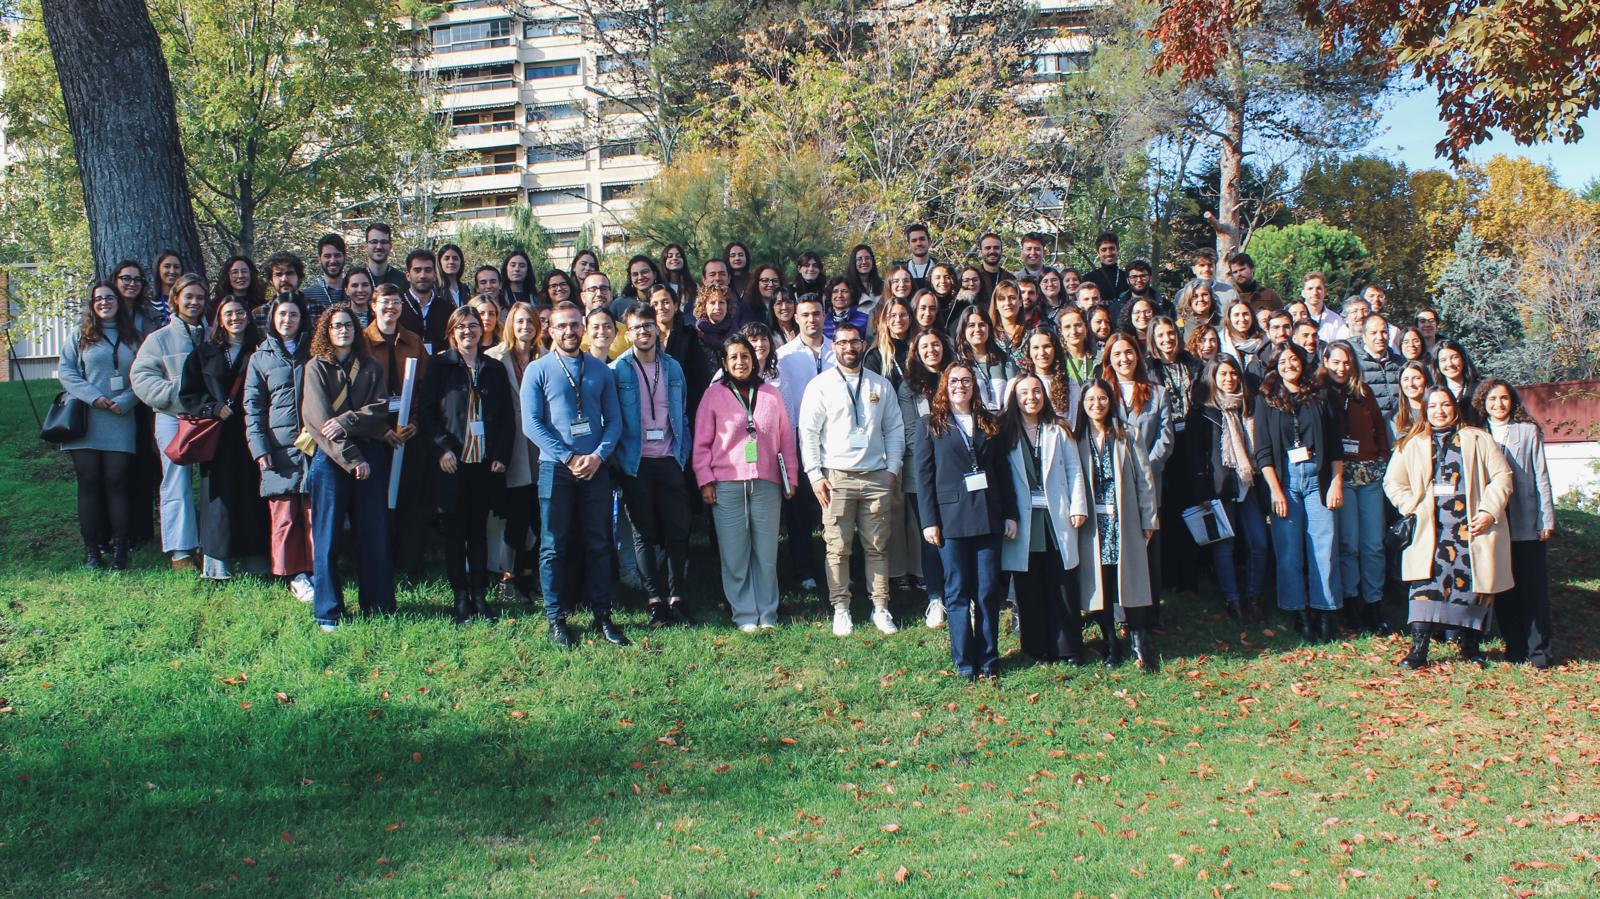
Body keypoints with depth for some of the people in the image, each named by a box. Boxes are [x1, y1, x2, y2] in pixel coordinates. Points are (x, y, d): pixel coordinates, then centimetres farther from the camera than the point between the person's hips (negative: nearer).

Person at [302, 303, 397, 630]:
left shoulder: (371, 368, 14)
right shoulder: (316, 368, 5)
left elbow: (381, 409, 0)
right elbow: (319, 420, -6)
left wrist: (346, 422, -17)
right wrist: (350, 458, -13)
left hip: (369, 458, 3)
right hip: (329, 458, -2)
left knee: (374, 536, 3)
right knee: (329, 539, -1)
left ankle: (379, 609, 11)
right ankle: (328, 613, 7)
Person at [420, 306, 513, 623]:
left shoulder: (495, 369, 12)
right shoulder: (440, 366, 5)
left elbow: (507, 416, 10)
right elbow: (425, 410, -1)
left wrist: (501, 454, 0)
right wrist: (441, 447, -11)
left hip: (485, 463, 2)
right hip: (452, 463, -2)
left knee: (479, 529, 5)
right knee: (455, 531, 2)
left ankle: (480, 596, 11)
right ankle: (461, 598, 9)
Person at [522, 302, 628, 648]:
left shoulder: (601, 371, 10)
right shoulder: (538, 370, 1)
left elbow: (614, 420, 7)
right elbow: (531, 424, -6)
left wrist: (597, 456, -10)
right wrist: (569, 458, -13)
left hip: (596, 468, 3)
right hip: (555, 468, -2)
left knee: (598, 545, 7)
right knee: (554, 547, 2)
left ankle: (603, 616, 14)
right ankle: (556, 619, 9)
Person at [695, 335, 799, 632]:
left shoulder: (771, 394, 11)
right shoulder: (714, 396, 5)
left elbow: (786, 439, 14)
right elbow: (702, 443, 5)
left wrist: (791, 477, 11)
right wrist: (705, 481, -2)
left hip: (767, 484, 2)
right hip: (727, 485, -1)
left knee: (766, 552, 3)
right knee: (734, 554, 0)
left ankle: (768, 614, 12)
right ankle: (745, 615, 8)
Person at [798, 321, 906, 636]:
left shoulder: (881, 385, 12)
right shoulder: (820, 385, 2)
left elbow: (895, 429, 13)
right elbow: (808, 432, -1)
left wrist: (893, 468, 4)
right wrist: (815, 475, -7)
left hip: (877, 477, 3)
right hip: (836, 477, -2)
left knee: (877, 547, 5)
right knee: (838, 548, -2)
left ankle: (880, 607, 12)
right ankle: (841, 609, 6)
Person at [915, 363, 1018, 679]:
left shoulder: (990, 423, 13)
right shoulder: (932, 425, 6)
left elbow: (1003, 471, 12)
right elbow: (924, 475, 1)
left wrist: (1010, 514, 5)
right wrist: (929, 520, -6)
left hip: (988, 517, 2)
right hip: (952, 518, -2)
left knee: (989, 591, 2)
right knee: (957, 591, 1)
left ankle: (988, 660, 9)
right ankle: (963, 661, 7)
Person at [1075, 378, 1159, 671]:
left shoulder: (1126, 438, 5)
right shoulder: (1078, 440, 6)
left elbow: (1144, 479, 3)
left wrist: (1148, 520, -1)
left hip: (1124, 523, -1)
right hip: (1093, 525, 1)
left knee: (1130, 582, -6)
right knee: (1099, 586, 2)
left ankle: (1140, 646, -2)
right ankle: (1112, 647, 11)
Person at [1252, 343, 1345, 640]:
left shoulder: (1319, 398, 11)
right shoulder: (1266, 401, 7)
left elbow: (1336, 446, 9)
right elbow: (1263, 451, 2)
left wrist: (1337, 482, -2)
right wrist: (1275, 490, -7)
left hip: (1318, 477, 1)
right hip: (1284, 479, -1)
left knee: (1325, 546, -5)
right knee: (1289, 549, -2)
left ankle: (1326, 614, 1)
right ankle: (1299, 613, 6)